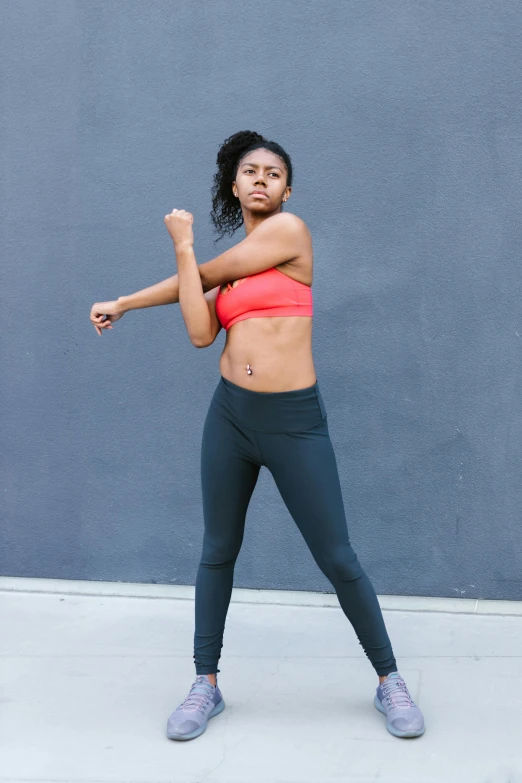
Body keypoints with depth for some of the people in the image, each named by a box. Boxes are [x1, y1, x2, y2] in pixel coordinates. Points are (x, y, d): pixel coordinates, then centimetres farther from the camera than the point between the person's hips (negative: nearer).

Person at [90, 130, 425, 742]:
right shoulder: (229, 267, 14)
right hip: (230, 415, 6)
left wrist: (182, 243, 15)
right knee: (218, 551, 11)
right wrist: (125, 303, 2)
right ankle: (206, 684, 25)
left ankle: (389, 680, 19)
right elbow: (200, 333, 0)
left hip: (295, 421, -5)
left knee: (337, 558, 1)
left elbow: (204, 274, -2)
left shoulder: (289, 230, -4)